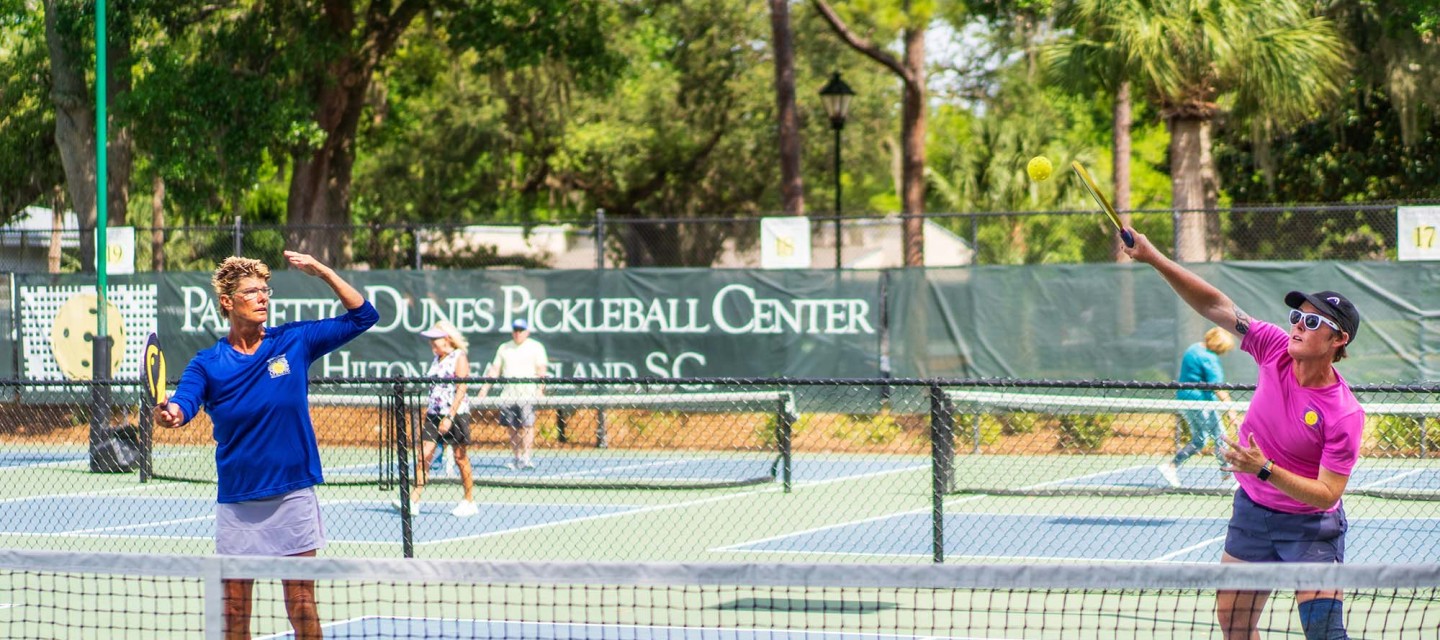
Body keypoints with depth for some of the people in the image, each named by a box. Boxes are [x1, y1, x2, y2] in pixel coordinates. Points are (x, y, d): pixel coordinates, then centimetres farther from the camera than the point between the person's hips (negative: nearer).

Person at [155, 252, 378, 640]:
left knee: (302, 606, 2)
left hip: (293, 495, 0)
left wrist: (321, 271, -5)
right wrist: (170, 414, -43)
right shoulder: (208, 364, -2)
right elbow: (183, 404, -19)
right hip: (237, 502, 0)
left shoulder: (294, 342, 1)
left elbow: (362, 316, 5)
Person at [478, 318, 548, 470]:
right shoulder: (504, 348, 19)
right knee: (512, 428, 3)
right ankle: (515, 458, 8)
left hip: (527, 393, -4)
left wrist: (540, 389, -15)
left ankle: (527, 457, -13)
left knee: (527, 426, -11)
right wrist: (485, 388, 10)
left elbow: (541, 369, -3)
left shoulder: (535, 347, 5)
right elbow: (495, 370, 18)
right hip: (508, 394, 5)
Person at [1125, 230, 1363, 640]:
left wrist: (1264, 469, -35)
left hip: (1310, 527, -6)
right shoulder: (1276, 350, -12)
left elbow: (1327, 494, -25)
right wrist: (1155, 259, -21)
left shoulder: (1345, 415, -25)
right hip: (1252, 512, 6)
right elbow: (1217, 306, -11)